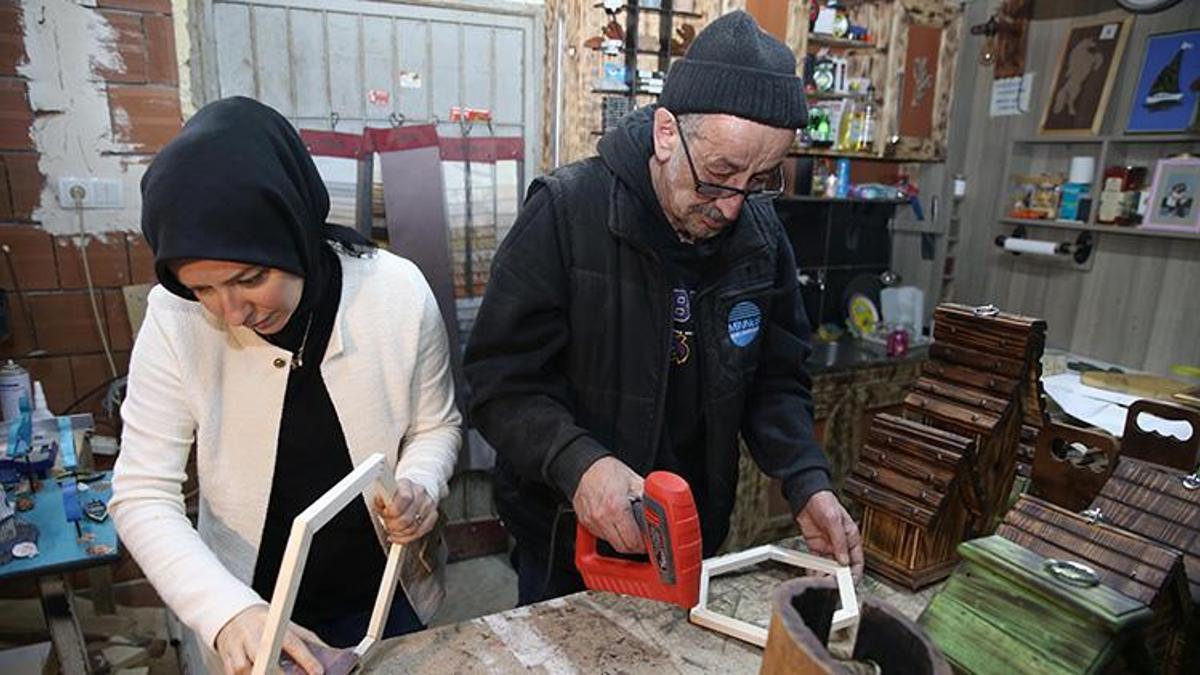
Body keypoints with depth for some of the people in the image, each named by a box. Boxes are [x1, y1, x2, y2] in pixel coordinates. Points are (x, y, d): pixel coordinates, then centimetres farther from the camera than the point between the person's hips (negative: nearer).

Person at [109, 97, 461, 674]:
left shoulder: (398, 292, -20)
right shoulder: (175, 319, -19)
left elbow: (436, 426, -5)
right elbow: (142, 497, -15)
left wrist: (418, 486, -25)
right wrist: (230, 613, -29)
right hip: (245, 603, 0)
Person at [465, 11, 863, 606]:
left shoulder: (762, 235, -6)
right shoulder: (565, 212, -21)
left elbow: (775, 380, 2)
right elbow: (501, 378, -20)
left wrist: (807, 483, -12)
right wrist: (577, 462, -36)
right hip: (568, 538, -4)